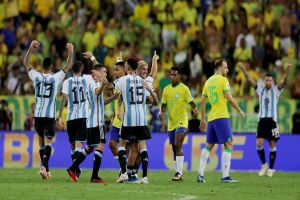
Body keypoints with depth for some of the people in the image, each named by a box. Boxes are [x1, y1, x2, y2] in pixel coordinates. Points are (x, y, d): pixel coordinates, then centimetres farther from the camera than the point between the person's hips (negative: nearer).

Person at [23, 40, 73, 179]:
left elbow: (26, 63, 14)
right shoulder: (56, 78, -4)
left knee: (41, 142, 14)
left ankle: (45, 169, 15)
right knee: (48, 142, -6)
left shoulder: (36, 76, 1)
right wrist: (70, 52, 11)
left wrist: (31, 48, 14)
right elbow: (68, 67, 6)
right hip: (50, 115, -3)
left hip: (38, 115, 3)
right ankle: (44, 166, -28)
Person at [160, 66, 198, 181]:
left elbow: (191, 102, -10)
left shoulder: (184, 89, -6)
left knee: (178, 146, -18)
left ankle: (179, 173, -20)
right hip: (171, 122, 6)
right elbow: (164, 104, 17)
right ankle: (178, 173, 17)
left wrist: (194, 109, -31)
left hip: (181, 121, -6)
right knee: (175, 149, 9)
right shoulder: (166, 89, 11)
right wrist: (162, 112, -4)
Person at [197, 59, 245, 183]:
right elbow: (230, 99, -12)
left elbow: (203, 102, 16)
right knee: (228, 145, -5)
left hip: (211, 118, 7)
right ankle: (225, 176, -13)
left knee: (208, 146, 14)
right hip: (221, 117, -7)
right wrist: (239, 111, 1)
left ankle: (200, 174, 10)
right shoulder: (223, 80, -6)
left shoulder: (208, 81, 15)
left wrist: (203, 120, 22)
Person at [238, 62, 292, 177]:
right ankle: (264, 164, 11)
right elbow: (250, 80, 3)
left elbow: (284, 81, -11)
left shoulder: (276, 90, 3)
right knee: (259, 144, -9)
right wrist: (243, 69, -9)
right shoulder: (260, 89, 9)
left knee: (272, 145, 1)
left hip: (272, 120, -1)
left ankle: (271, 168, 10)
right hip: (262, 119, 1)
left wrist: (288, 71, -29)